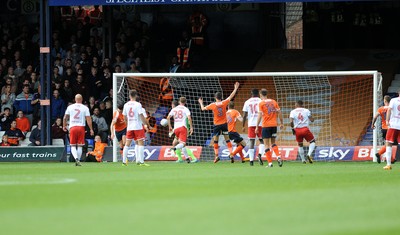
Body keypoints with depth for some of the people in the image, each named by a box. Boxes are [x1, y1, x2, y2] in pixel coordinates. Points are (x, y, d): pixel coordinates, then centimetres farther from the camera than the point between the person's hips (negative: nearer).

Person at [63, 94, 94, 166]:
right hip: (81, 127, 0)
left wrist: (64, 126, 23)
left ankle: (76, 158, -19)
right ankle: (78, 160, 9)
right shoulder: (85, 108, 0)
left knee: (73, 146, 4)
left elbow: (65, 118, 9)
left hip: (72, 127, 0)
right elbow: (88, 119, -4)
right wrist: (91, 129, 1)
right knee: (80, 146, 9)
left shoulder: (70, 107, 4)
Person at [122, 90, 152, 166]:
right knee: (141, 143, -4)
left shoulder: (126, 105, 6)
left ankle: (124, 161, 10)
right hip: (138, 127, -5)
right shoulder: (137, 104, -10)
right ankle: (141, 161, -12)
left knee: (127, 144, 10)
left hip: (129, 128, 5)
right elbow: (141, 116, -13)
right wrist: (148, 125, -6)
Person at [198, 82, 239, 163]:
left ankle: (216, 156, -2)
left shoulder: (212, 105, -9)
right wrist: (236, 88, 15)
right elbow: (231, 96, 5)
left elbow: (203, 108, 3)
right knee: (227, 140, 6)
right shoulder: (224, 103, -6)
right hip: (224, 124, 2)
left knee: (215, 140, 6)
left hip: (217, 125, -2)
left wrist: (201, 103, 22)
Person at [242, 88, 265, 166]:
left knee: (252, 142, 4)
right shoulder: (261, 101, 2)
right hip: (260, 124, -1)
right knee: (262, 141, 10)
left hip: (251, 124, 1)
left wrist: (243, 126, 10)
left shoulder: (247, 102, 7)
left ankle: (251, 160, -1)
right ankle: (260, 154, -14)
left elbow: (244, 115, 5)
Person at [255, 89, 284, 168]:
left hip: (266, 125, -4)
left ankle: (270, 163, -4)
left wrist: (257, 127, -8)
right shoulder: (274, 102, 9)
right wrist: (281, 123, 17)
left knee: (266, 144, 2)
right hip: (274, 125, 4)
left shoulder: (261, 103, -4)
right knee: (273, 143, 17)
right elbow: (279, 113, 8)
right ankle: (278, 157, -7)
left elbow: (260, 115, -10)